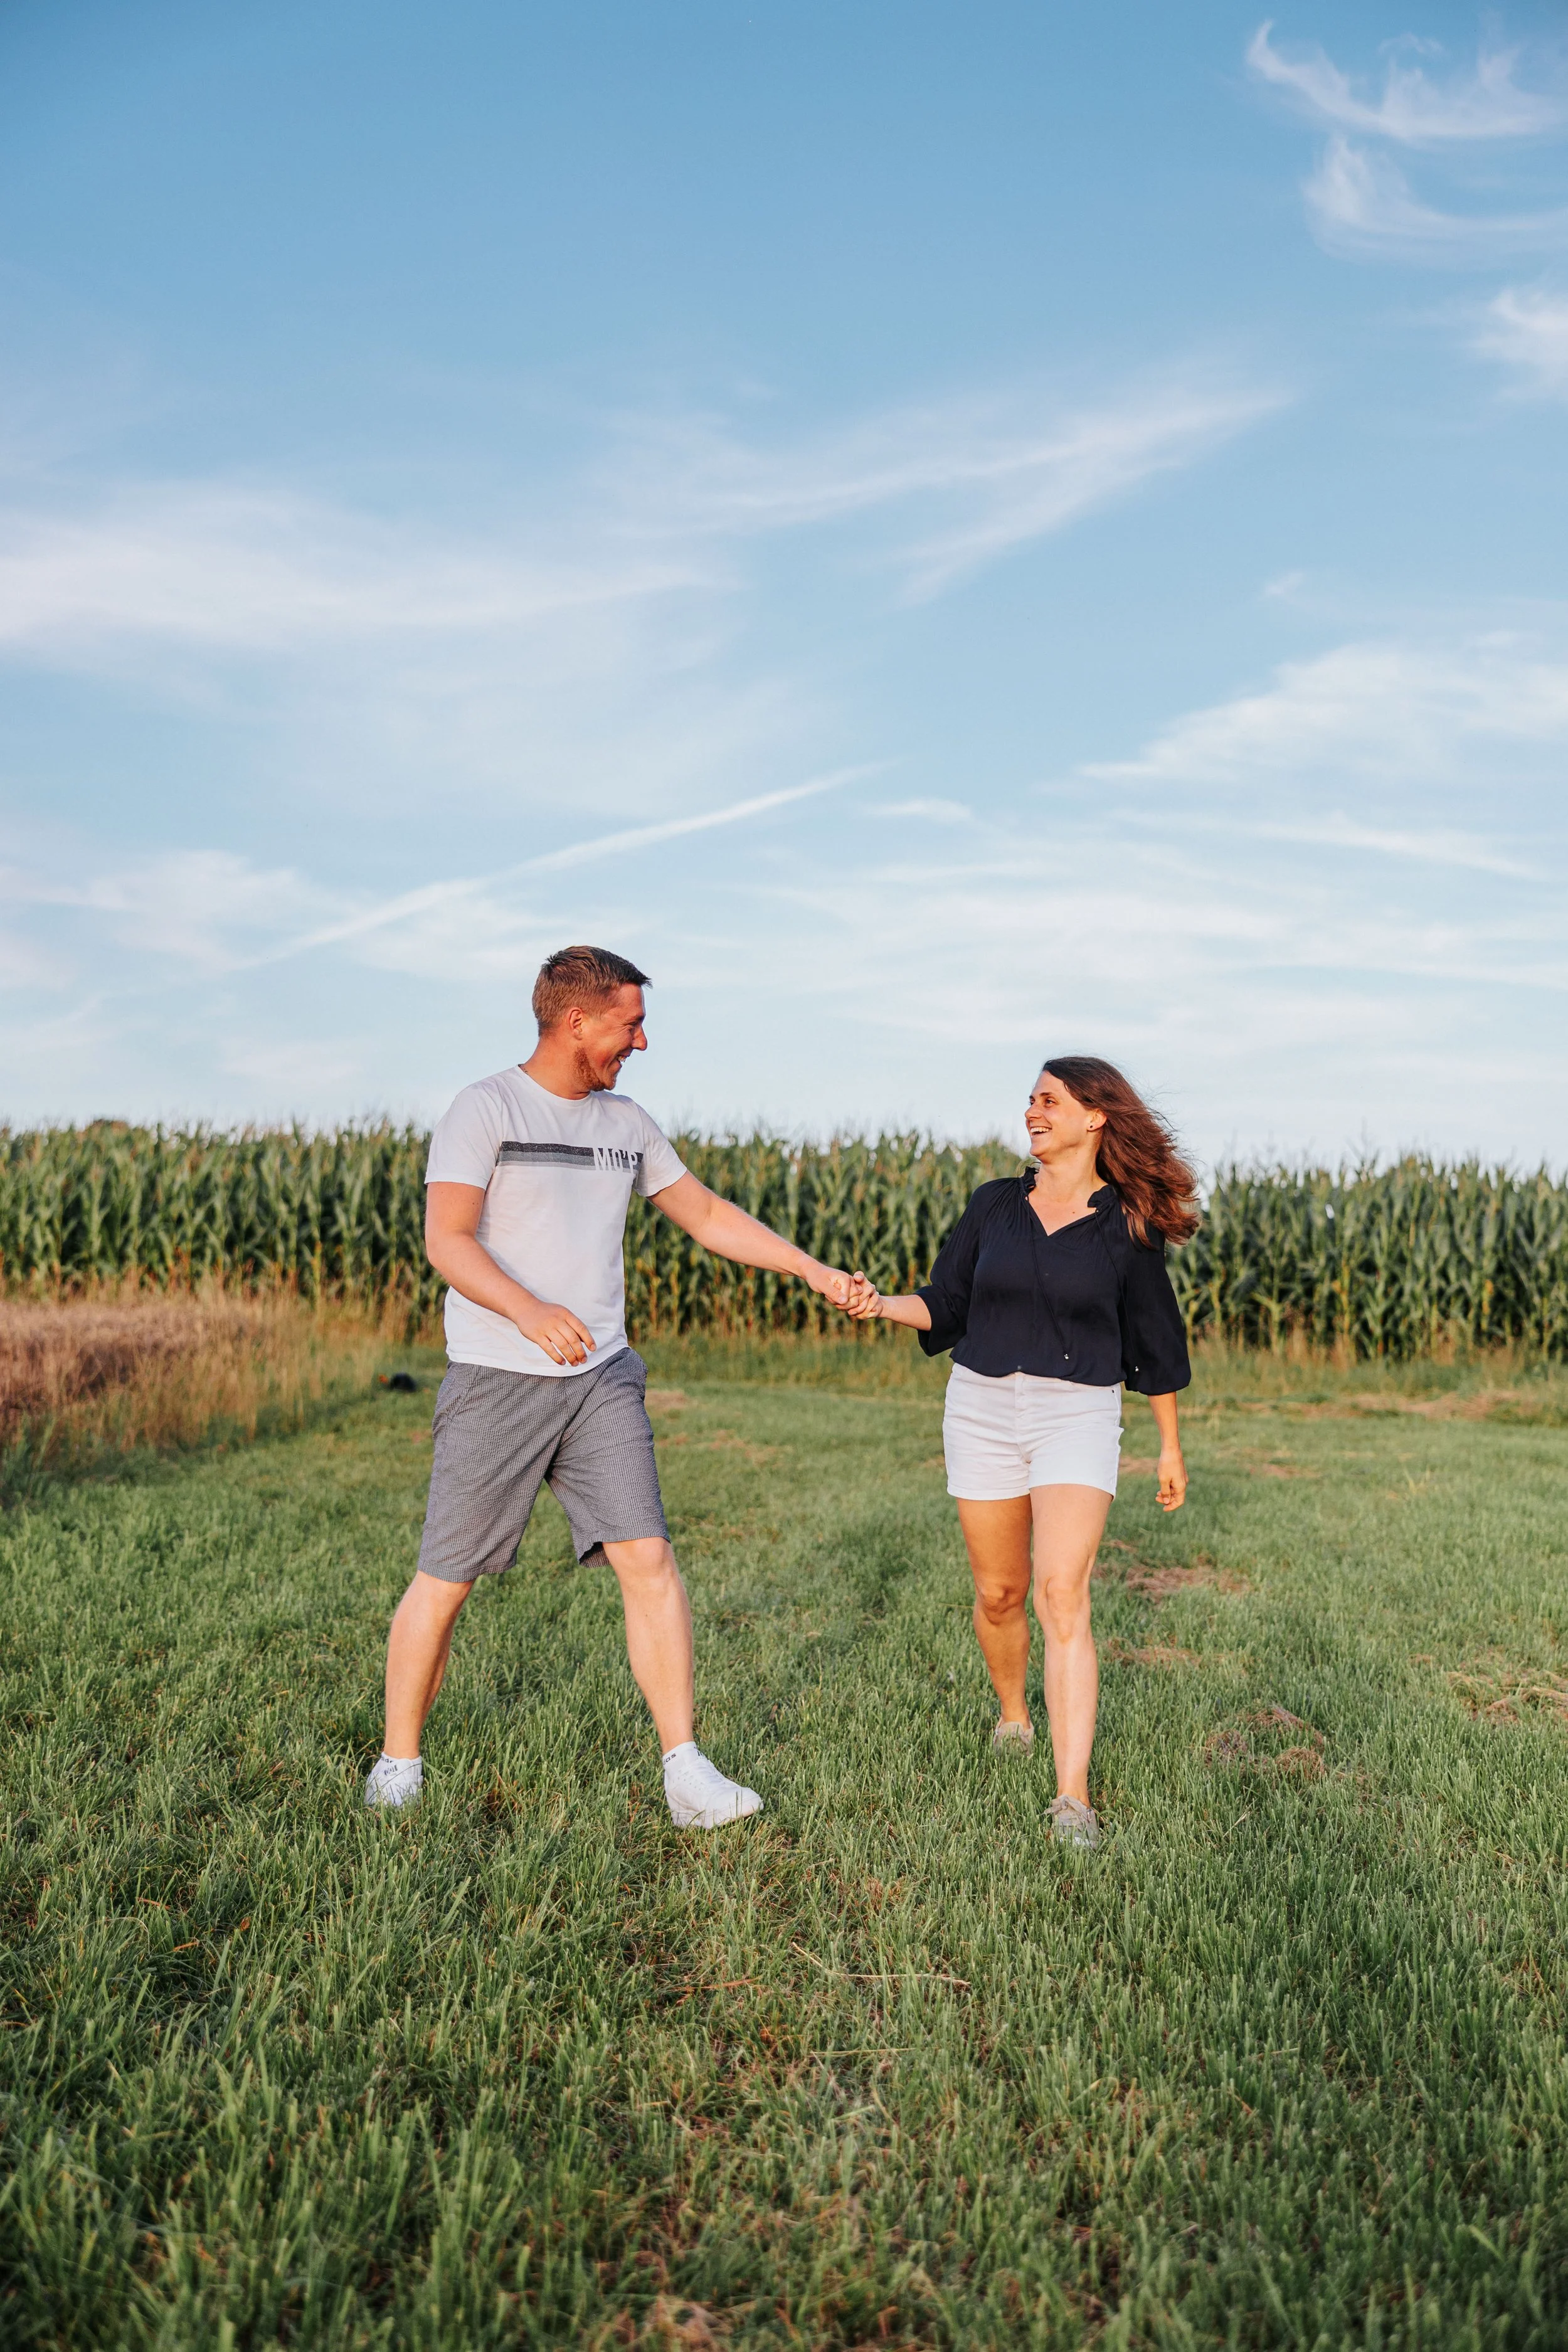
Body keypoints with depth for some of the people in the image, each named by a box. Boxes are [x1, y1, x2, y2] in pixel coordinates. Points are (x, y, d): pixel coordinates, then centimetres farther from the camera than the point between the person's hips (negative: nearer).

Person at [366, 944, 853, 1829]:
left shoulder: (627, 1123, 13)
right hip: (496, 1382, -4)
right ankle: (397, 1768, 21)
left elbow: (709, 1214, 22)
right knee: (445, 1580, 2)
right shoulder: (486, 1109, -5)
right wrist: (531, 1313, -32)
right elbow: (447, 1238, -16)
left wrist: (815, 1271, 19)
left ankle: (689, 1776, -1)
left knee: (649, 1558, -7)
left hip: (604, 1379, 4)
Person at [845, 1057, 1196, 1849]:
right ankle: (1013, 1714, 40)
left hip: (1078, 1415, -3)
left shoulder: (1127, 1225, -2)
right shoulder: (994, 1204, 5)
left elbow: (1153, 1338, 7)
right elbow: (945, 1303, 8)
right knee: (998, 1593, 11)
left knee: (1063, 1595, -16)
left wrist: (1170, 1446, 12)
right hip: (982, 1405, 3)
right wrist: (881, 1304, -12)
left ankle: (1072, 1797, -15)